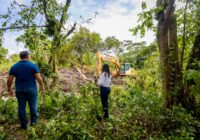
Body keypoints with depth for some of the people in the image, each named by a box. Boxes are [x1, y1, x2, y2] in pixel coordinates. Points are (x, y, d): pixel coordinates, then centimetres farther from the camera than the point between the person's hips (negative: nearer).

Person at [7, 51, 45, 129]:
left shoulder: (14, 67, 2)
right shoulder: (33, 65, -8)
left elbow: (9, 79, 1)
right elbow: (39, 78, -12)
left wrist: (9, 89, 13)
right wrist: (42, 88, -3)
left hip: (19, 90, 3)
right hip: (31, 89, -2)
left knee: (21, 107, 10)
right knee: (33, 106, 12)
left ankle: (24, 125, 19)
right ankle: (33, 121, 24)